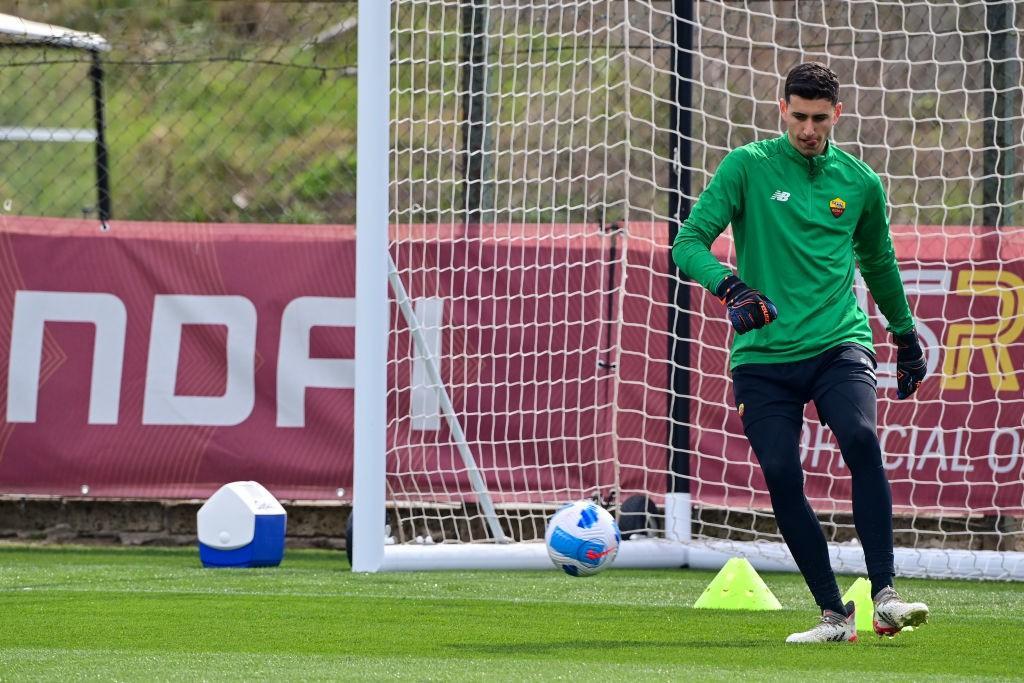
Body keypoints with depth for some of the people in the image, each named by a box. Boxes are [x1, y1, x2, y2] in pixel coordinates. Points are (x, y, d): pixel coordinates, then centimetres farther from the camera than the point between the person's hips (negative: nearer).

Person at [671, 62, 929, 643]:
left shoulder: (860, 182, 10)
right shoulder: (747, 167, 2)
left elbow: (879, 262, 27)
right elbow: (689, 242, -4)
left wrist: (906, 334, 33)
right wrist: (732, 288, -22)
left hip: (839, 345, 0)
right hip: (763, 357, 0)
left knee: (861, 438, -26)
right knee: (781, 476, -12)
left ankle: (886, 595, -26)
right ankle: (834, 615, -1)